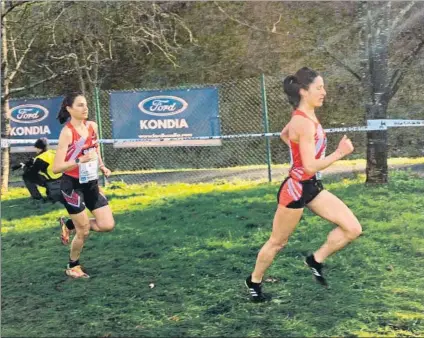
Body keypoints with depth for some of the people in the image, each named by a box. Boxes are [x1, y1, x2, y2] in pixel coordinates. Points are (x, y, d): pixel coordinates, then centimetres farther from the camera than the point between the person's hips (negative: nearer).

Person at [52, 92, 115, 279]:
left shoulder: (92, 126, 1)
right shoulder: (67, 132, -18)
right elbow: (56, 167, -22)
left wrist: (102, 166, 6)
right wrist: (81, 160, -33)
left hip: (91, 184, 6)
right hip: (73, 186, -6)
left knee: (107, 225, 0)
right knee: (83, 231, 3)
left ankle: (70, 225, 24)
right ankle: (72, 267, 28)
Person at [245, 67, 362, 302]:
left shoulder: (305, 117, 5)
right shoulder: (304, 123, -24)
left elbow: (283, 135, 24)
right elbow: (310, 167, -28)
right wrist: (339, 153, -25)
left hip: (312, 187, 9)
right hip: (295, 189, -9)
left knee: (353, 229, 0)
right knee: (277, 243, 10)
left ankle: (316, 260, 17)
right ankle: (254, 281, 31)